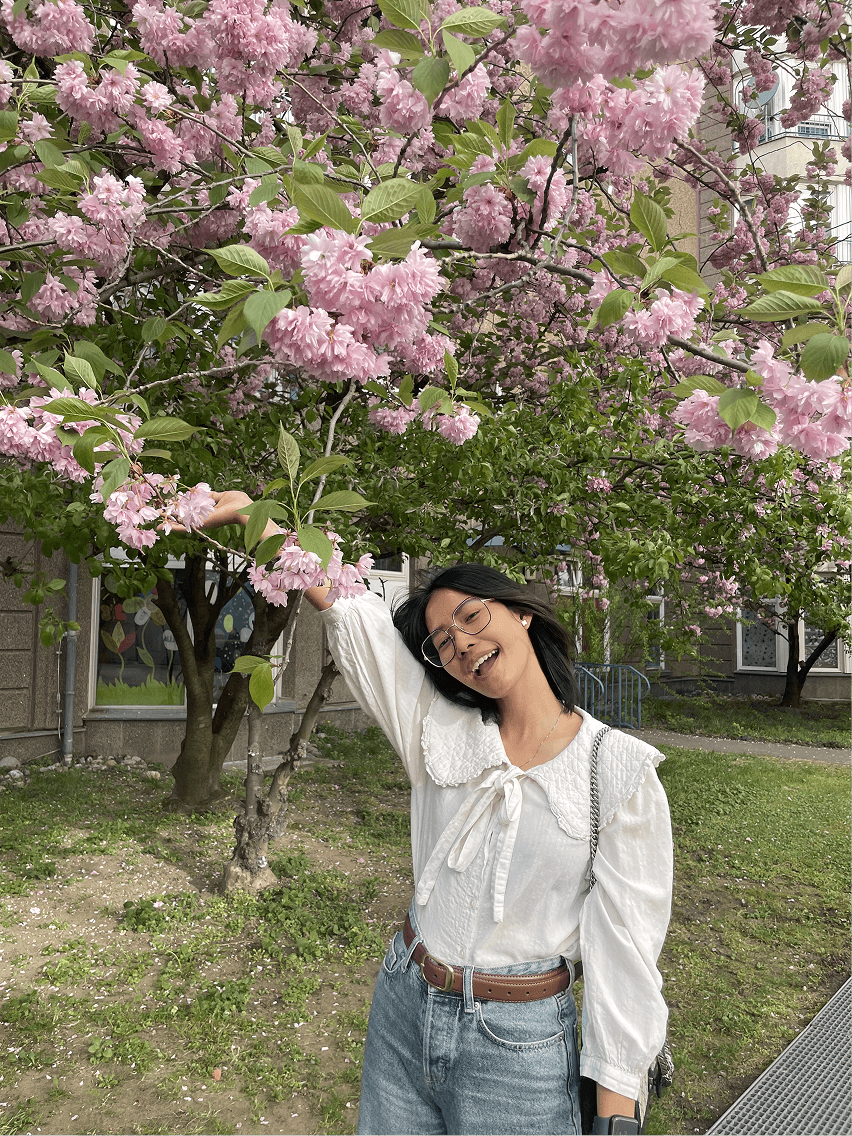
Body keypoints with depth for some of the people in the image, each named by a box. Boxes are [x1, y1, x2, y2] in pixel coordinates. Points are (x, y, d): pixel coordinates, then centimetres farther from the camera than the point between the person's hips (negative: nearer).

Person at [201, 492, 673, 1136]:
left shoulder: (620, 773, -12)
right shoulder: (440, 733, -3)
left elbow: (623, 944, -10)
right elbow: (348, 611, -8)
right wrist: (248, 512, -10)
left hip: (519, 1046, -3)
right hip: (403, 1012, 4)